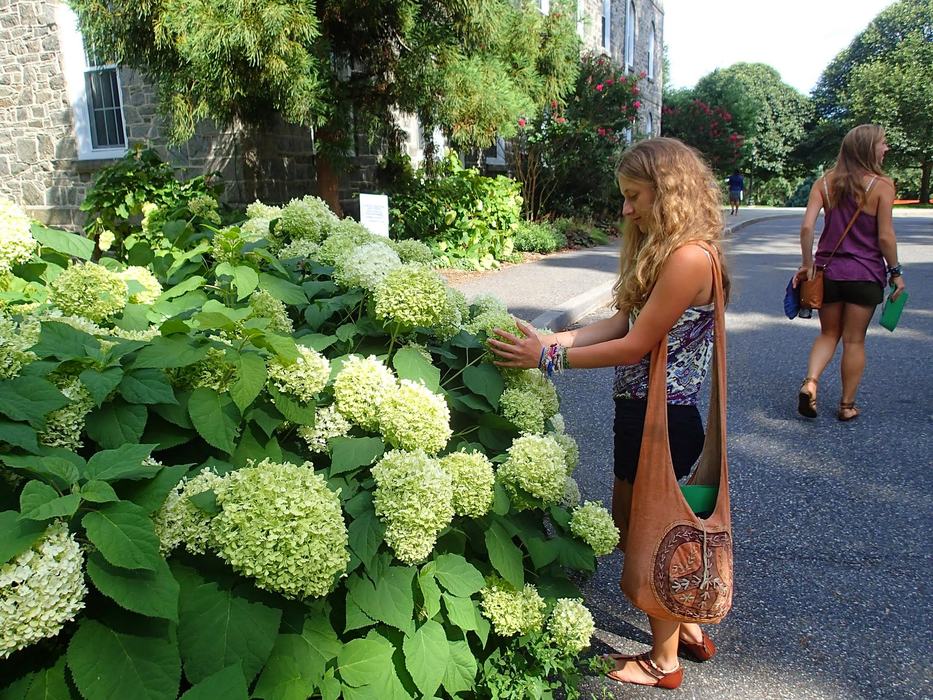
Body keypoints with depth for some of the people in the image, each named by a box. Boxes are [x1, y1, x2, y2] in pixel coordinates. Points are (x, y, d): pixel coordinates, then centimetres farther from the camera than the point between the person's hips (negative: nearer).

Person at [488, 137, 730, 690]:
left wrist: (548, 357, -19)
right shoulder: (658, 250, 11)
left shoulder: (689, 256, -20)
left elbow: (634, 347, -22)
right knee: (632, 525, 21)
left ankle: (664, 662, 31)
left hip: (662, 417, -9)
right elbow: (617, 323, 5)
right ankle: (689, 629, 41)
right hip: (640, 411, 9)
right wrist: (551, 339, -5)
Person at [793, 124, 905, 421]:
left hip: (827, 270, 3)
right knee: (854, 341, 9)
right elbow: (885, 236, -10)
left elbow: (806, 226, -7)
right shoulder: (882, 184, -9)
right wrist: (895, 271, 2)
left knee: (829, 334, 18)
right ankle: (847, 405, 18)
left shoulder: (825, 182, 1)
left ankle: (809, 383, -6)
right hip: (865, 274, -3)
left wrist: (807, 263, 3)